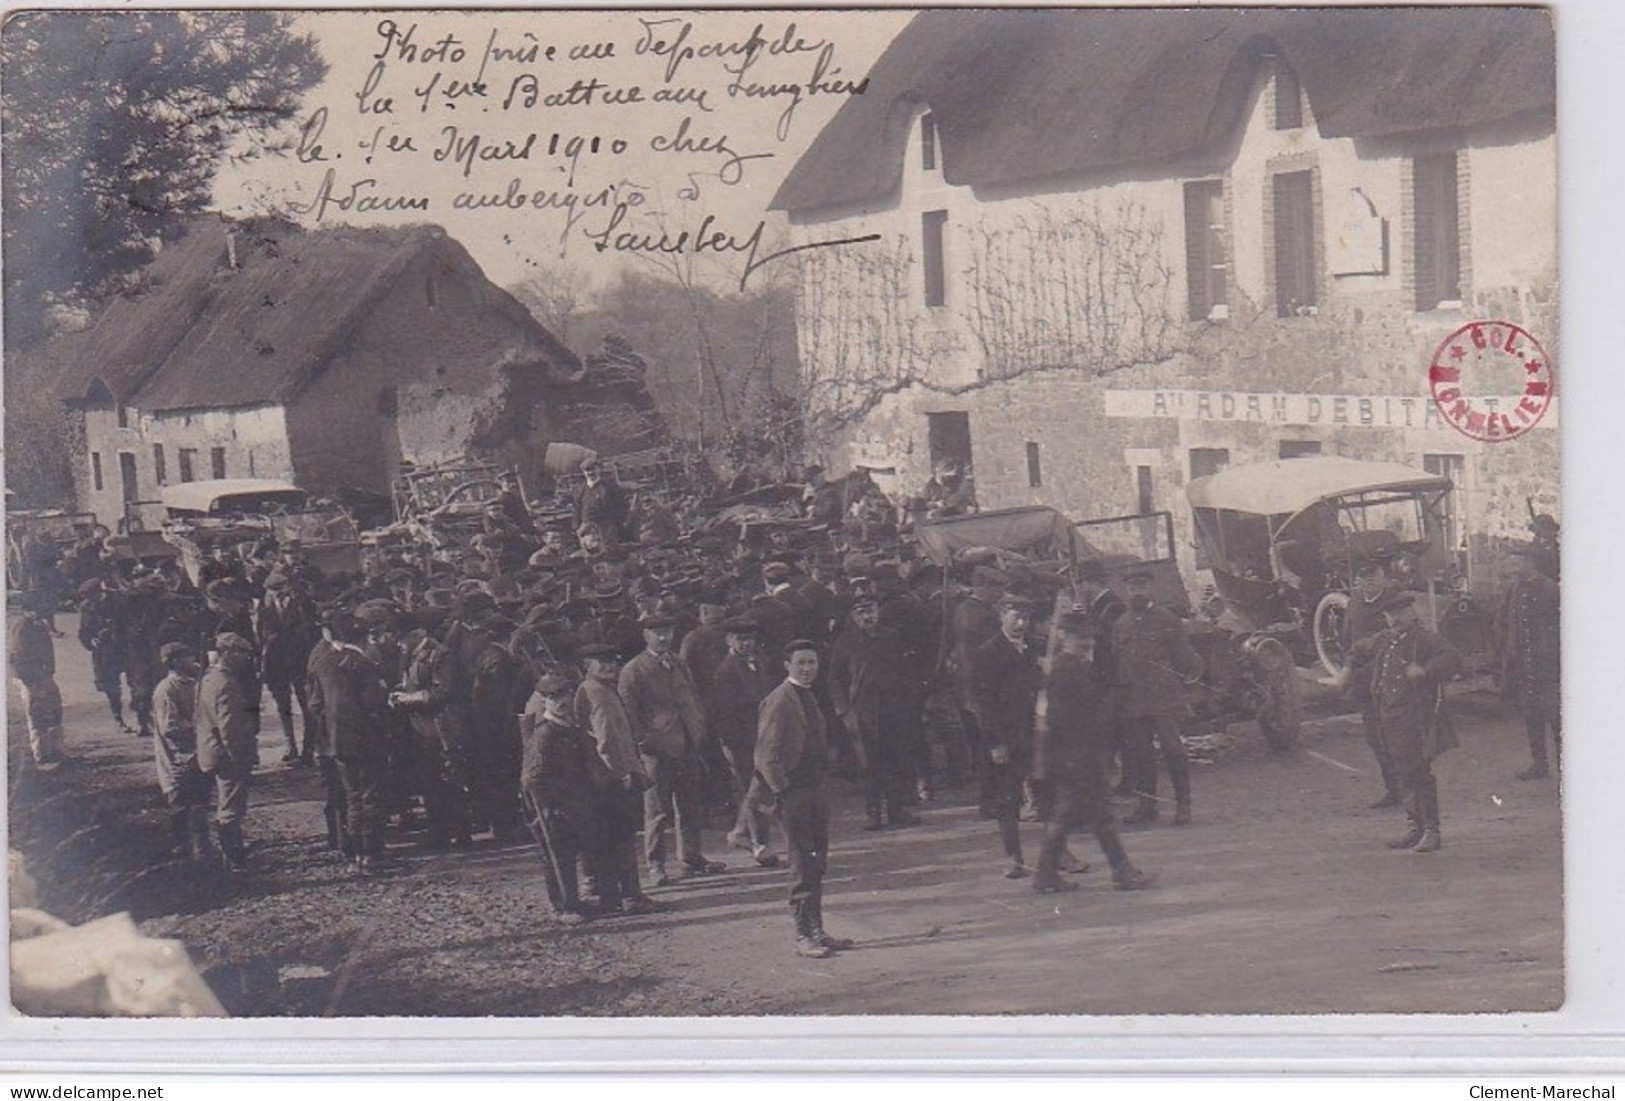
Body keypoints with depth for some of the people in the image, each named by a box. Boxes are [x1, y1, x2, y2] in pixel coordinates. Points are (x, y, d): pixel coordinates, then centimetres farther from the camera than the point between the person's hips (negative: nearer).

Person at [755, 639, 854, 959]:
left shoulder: (809, 699, 16)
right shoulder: (779, 701, -11)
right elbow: (768, 753, -15)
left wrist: (824, 787, 15)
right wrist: (781, 791, -18)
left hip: (815, 793, 9)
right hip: (792, 794, -9)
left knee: (816, 864, 11)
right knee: (802, 865, -7)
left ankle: (815, 930, 17)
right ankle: (804, 935, -3)